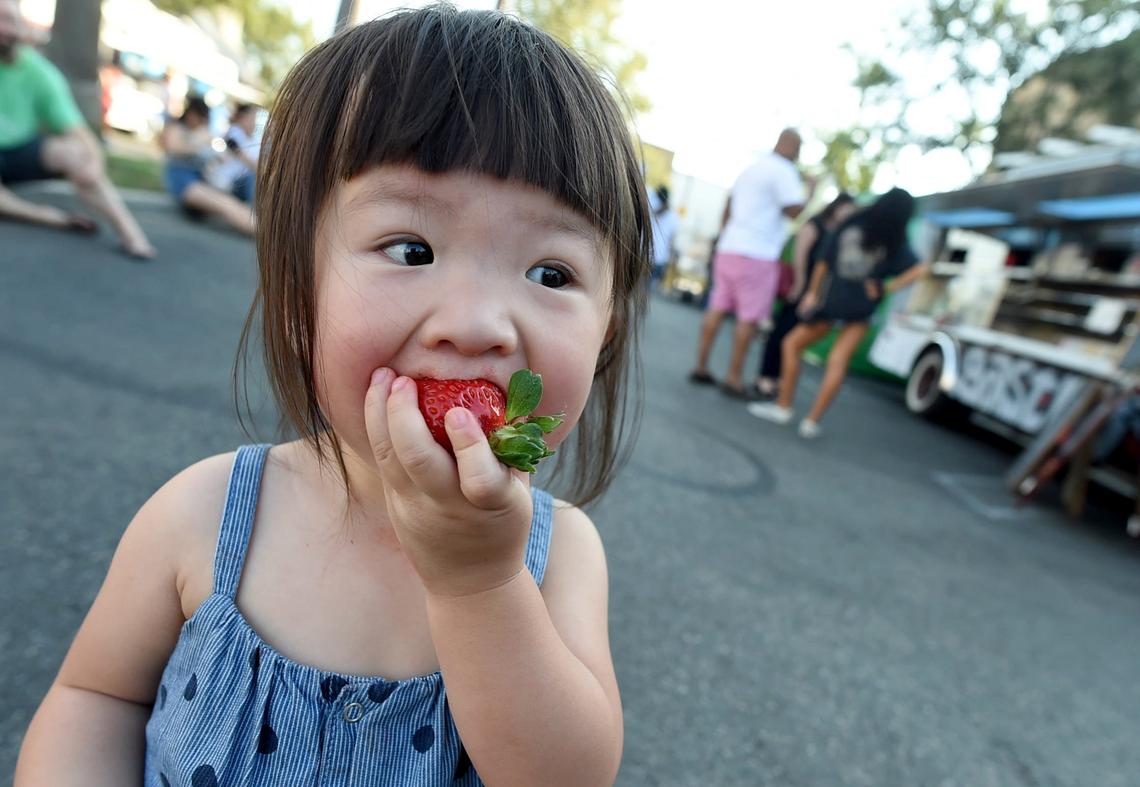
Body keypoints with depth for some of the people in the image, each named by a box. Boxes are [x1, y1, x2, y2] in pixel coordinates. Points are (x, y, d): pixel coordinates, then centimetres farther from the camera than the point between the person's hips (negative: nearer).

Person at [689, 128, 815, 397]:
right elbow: (793, 210, -13)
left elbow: (728, 207, 24)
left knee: (717, 308, 8)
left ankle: (701, 367, 11)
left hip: (728, 249, 8)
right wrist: (811, 191, 3)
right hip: (757, 254, -8)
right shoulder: (784, 171, -6)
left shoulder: (750, 169, 19)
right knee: (749, 317, -3)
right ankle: (733, 378, 0)